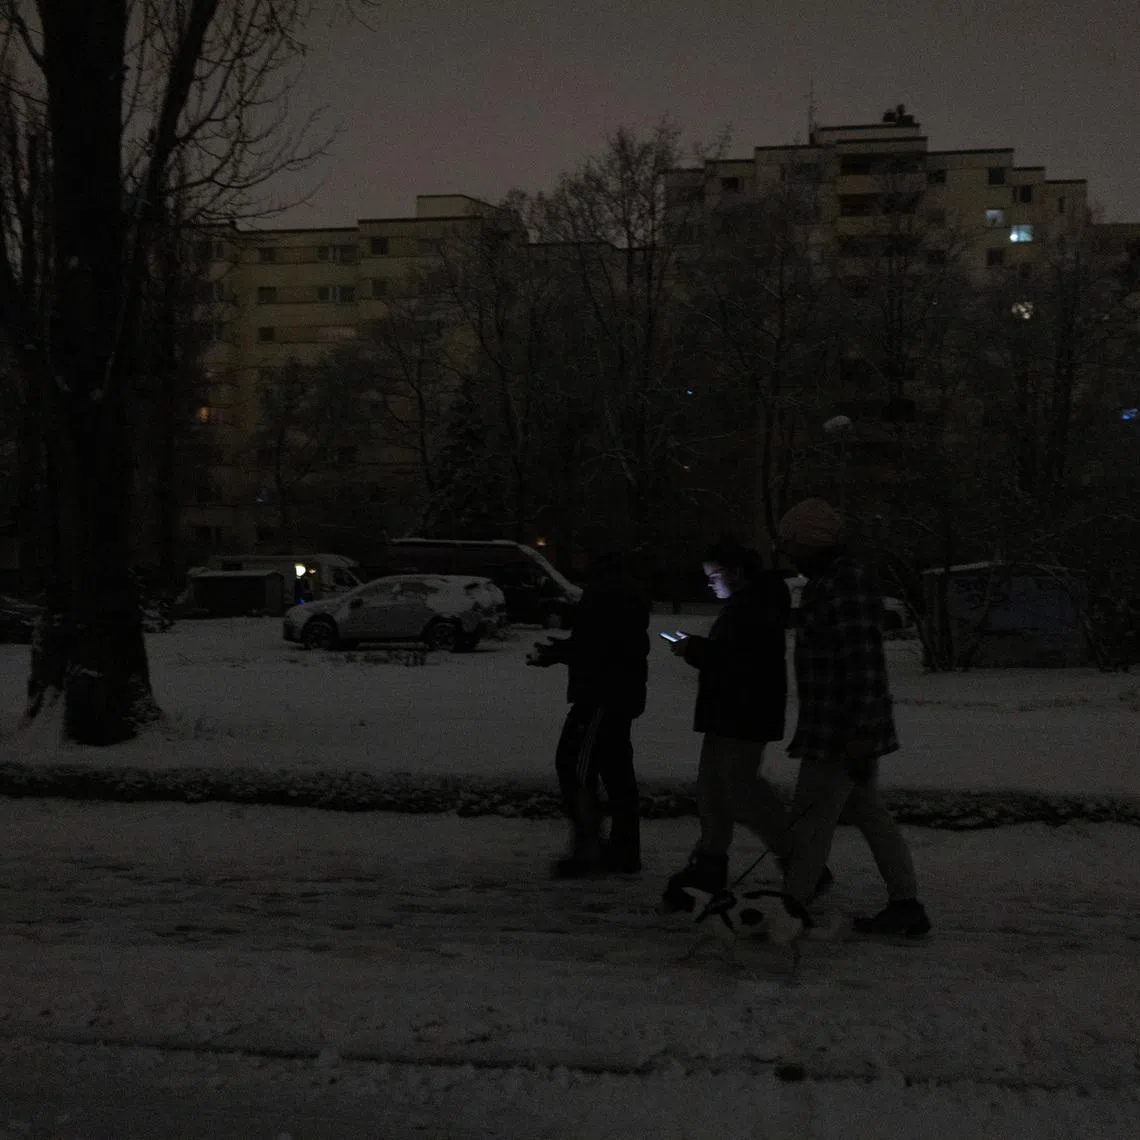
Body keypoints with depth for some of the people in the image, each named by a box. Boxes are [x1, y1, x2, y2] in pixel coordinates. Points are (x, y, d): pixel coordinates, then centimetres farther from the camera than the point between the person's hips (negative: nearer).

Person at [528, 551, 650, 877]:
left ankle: (587, 849, -9)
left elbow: (595, 645, -21)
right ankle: (624, 850, 19)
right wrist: (560, 650, 16)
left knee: (574, 767, -8)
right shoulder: (626, 592, 17)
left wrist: (553, 653, -9)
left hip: (600, 697, -11)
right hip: (621, 695, 11)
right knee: (616, 770, 14)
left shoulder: (604, 592, -16)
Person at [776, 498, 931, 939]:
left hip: (842, 732, -11)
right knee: (867, 811, 14)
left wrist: (861, 732, -26)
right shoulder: (830, 582, 15)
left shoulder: (847, 585, -18)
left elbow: (865, 662, -24)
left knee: (813, 816, -2)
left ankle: (791, 907, 6)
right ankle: (905, 906, 18)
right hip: (853, 729, 11)